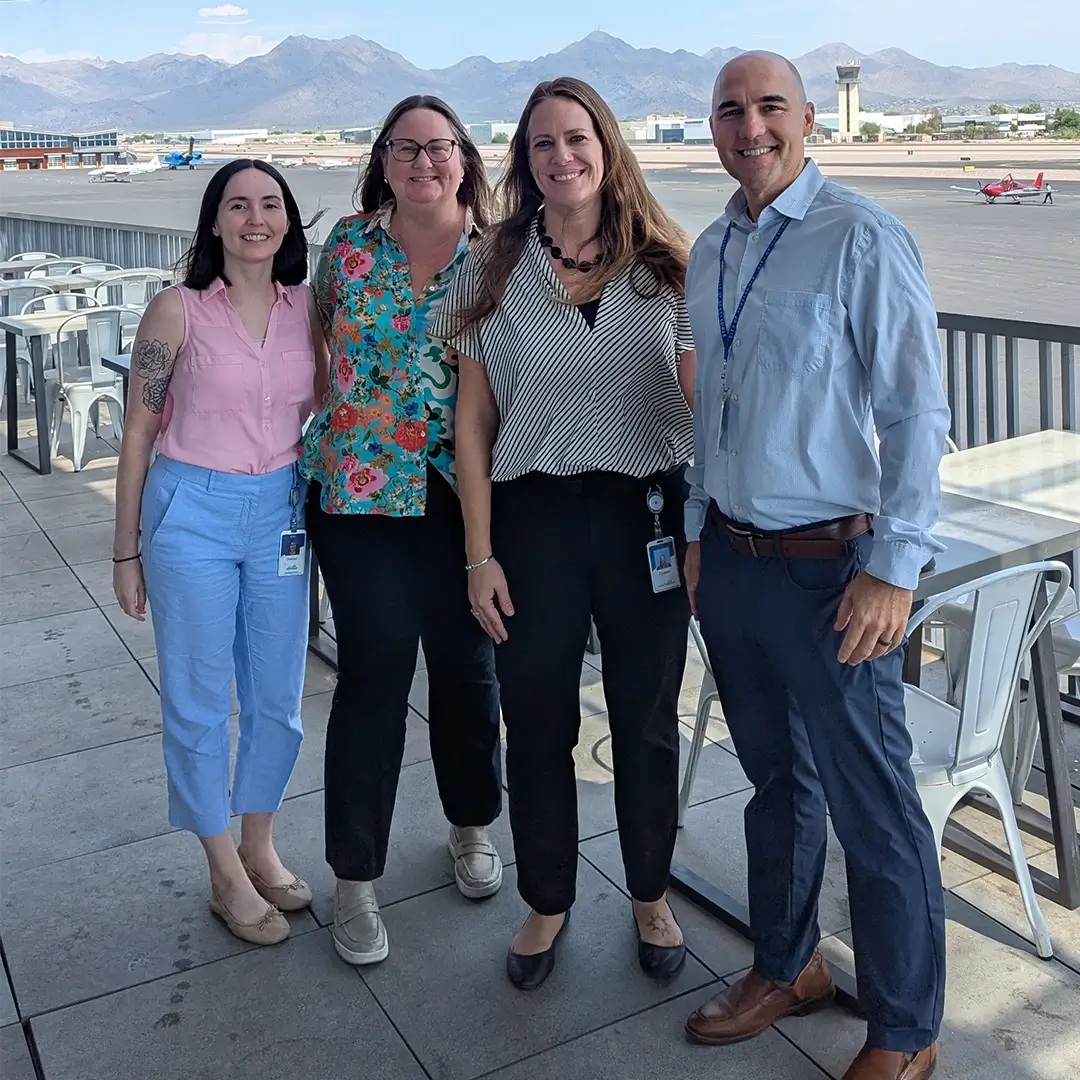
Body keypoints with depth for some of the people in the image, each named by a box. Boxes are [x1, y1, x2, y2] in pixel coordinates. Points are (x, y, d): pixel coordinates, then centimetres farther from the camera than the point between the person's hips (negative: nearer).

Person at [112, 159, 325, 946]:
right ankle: (227, 875, 24)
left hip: (280, 512, 4)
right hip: (192, 514, -3)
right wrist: (127, 552, -2)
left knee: (280, 698, 12)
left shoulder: (307, 308, 1)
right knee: (200, 702, 7)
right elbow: (139, 431, -4)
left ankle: (260, 847, 34)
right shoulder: (178, 310, -9)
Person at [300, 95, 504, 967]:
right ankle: (356, 878, 15)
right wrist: (338, 416, 7)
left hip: (463, 493, 1)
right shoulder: (348, 243, 2)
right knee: (373, 676, 0)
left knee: (466, 666, 11)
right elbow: (319, 343, 15)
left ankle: (473, 824, 37)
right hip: (361, 488, 0)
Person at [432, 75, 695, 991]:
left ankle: (651, 897, 35)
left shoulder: (665, 264, 1)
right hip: (533, 516, 0)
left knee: (647, 722, 12)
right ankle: (548, 903, 33)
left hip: (646, 513, 0)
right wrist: (481, 555, -3)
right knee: (538, 726, 10)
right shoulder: (493, 269, 2)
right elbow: (474, 421, 2)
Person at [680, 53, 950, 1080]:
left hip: (826, 567, -6)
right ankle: (785, 968, 39)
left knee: (870, 805, 3)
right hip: (729, 559, 6)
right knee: (775, 781, 20)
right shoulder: (711, 252, 10)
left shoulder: (861, 238, -11)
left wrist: (894, 570, -16)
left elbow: (917, 411, -13)